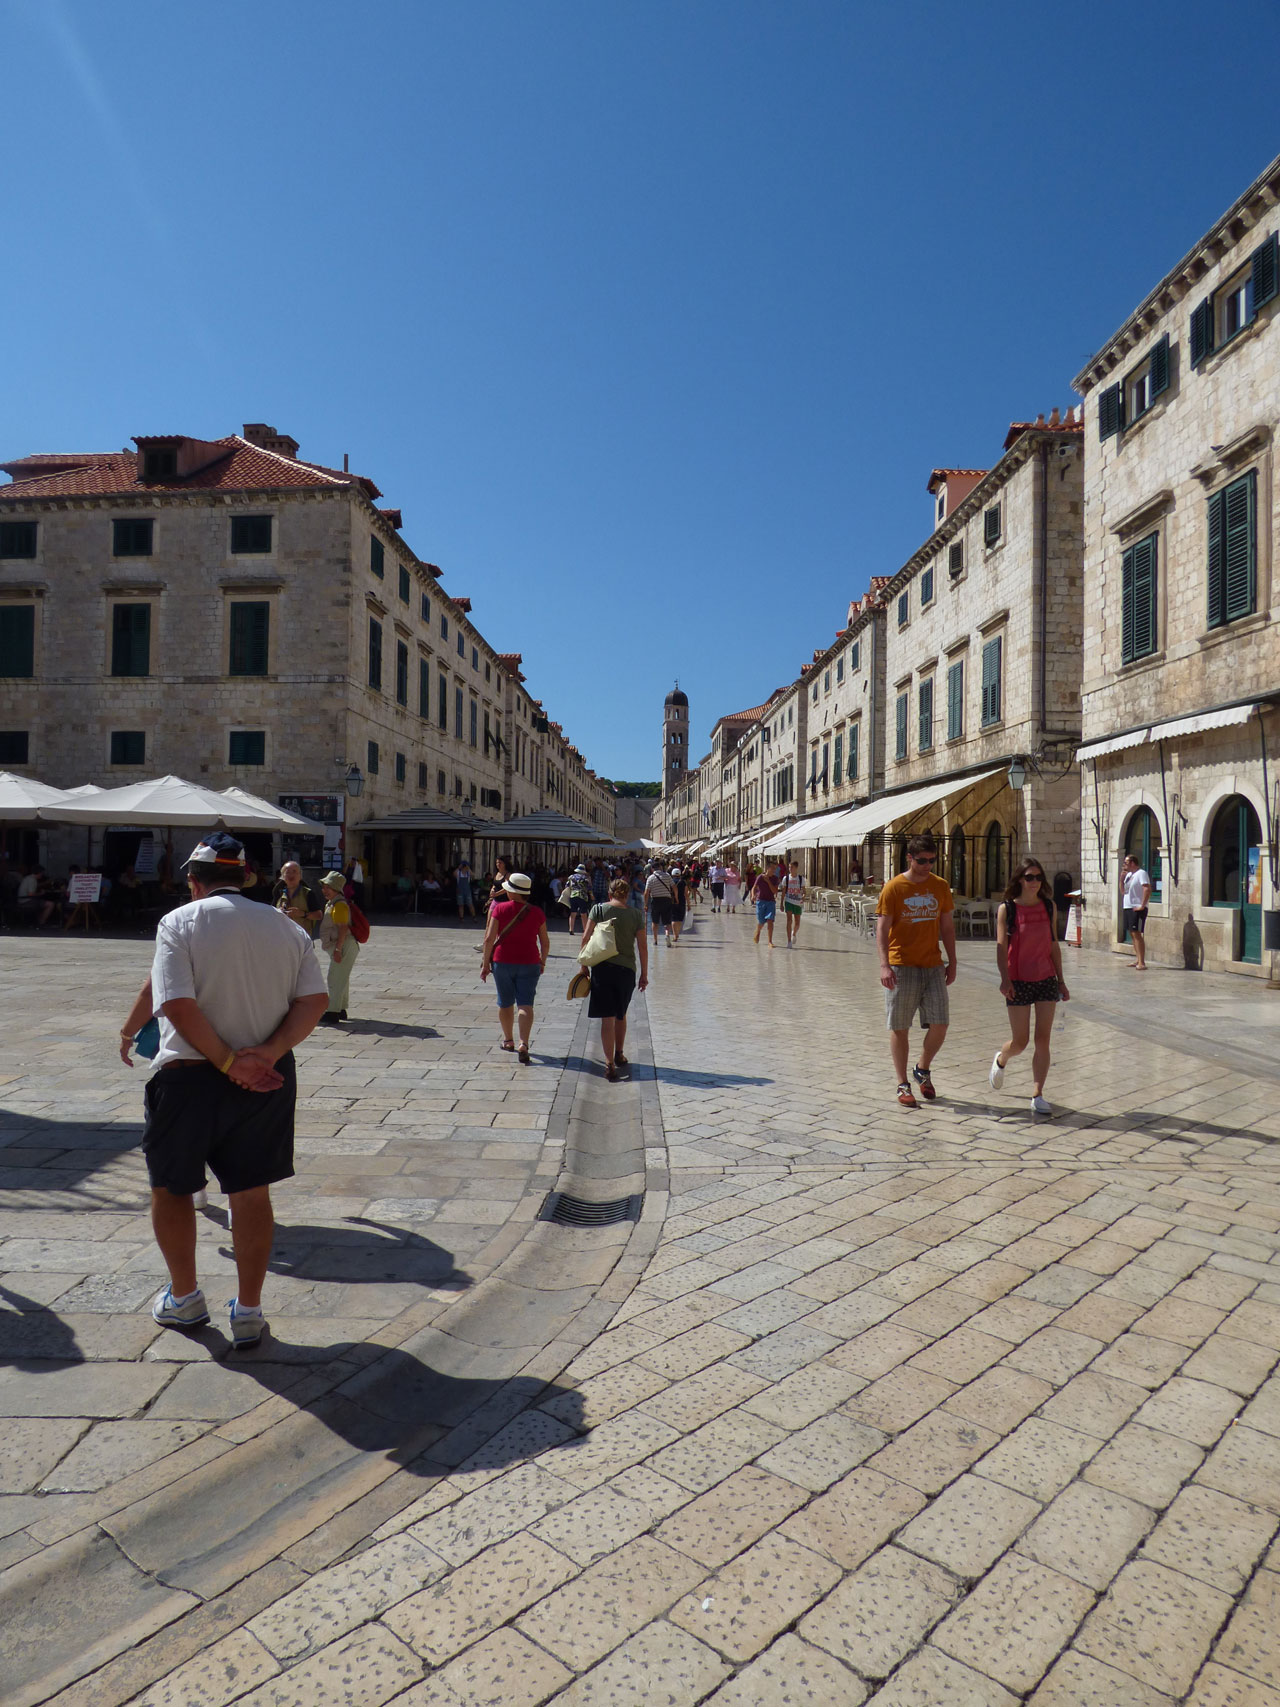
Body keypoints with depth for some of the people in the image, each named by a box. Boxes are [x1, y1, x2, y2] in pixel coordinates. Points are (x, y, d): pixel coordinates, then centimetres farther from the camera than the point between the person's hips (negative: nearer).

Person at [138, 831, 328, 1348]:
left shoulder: (178, 922, -7)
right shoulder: (287, 927, 3)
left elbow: (179, 1006, -18)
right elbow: (314, 1001, -6)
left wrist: (227, 1063, -13)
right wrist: (267, 1053, -11)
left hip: (188, 1076, -3)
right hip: (267, 1078, 3)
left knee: (171, 1187, 19)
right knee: (252, 1192, 12)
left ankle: (184, 1298, 32)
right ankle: (249, 1312, 20)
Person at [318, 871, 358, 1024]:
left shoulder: (340, 905, -17)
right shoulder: (330, 904, 17)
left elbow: (343, 928, -24)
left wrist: (338, 949, -26)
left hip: (343, 946, -11)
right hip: (341, 947, 11)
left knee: (335, 979, -10)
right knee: (341, 978, 16)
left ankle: (333, 1013, -10)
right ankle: (341, 1010, 25)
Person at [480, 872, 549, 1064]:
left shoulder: (499, 908, -5)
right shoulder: (537, 912, 0)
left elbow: (489, 938, -8)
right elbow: (545, 942, 6)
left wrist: (486, 962, 0)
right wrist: (542, 962, 20)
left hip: (503, 961, 0)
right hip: (529, 963, 0)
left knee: (505, 1002, 17)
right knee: (525, 1003, -2)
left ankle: (508, 1040, 32)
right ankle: (524, 1043, -18)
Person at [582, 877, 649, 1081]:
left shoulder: (598, 909, -2)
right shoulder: (636, 914, 1)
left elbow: (586, 938, -4)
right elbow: (642, 946, 2)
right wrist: (644, 974, 10)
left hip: (602, 968, -2)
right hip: (626, 970, 2)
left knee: (607, 1018, 1)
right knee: (621, 1015, 21)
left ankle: (610, 1064, -6)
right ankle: (619, 1055, 36)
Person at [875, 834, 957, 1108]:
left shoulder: (940, 887, 7)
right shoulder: (893, 888, -6)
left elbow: (947, 926, 14)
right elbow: (882, 928, -9)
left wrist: (952, 962, 11)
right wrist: (884, 964, -20)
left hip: (933, 965, 4)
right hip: (901, 966, -3)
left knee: (940, 1024, -1)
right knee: (900, 1027, 2)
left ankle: (922, 1070, 25)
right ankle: (903, 1084, 14)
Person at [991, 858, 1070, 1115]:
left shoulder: (1049, 907, 6)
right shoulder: (1006, 908, -5)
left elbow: (1054, 945, 11)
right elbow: (1001, 946, -11)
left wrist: (1061, 980, 11)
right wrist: (1005, 978, -24)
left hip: (1046, 979, 3)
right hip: (1018, 981, -3)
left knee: (1043, 1040, -1)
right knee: (1020, 1041, 3)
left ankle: (1037, 1096, 5)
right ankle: (1001, 1060, 37)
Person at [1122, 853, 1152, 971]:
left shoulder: (1141, 873, -12)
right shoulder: (1128, 874, 16)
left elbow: (1147, 889, -22)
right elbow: (1123, 890, 18)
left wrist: (1142, 906, -23)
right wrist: (1122, 877, 5)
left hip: (1137, 909, -9)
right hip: (1128, 908, 9)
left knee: (1137, 934, -12)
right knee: (1132, 934, 12)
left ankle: (1142, 963, -13)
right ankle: (1137, 959, 20)